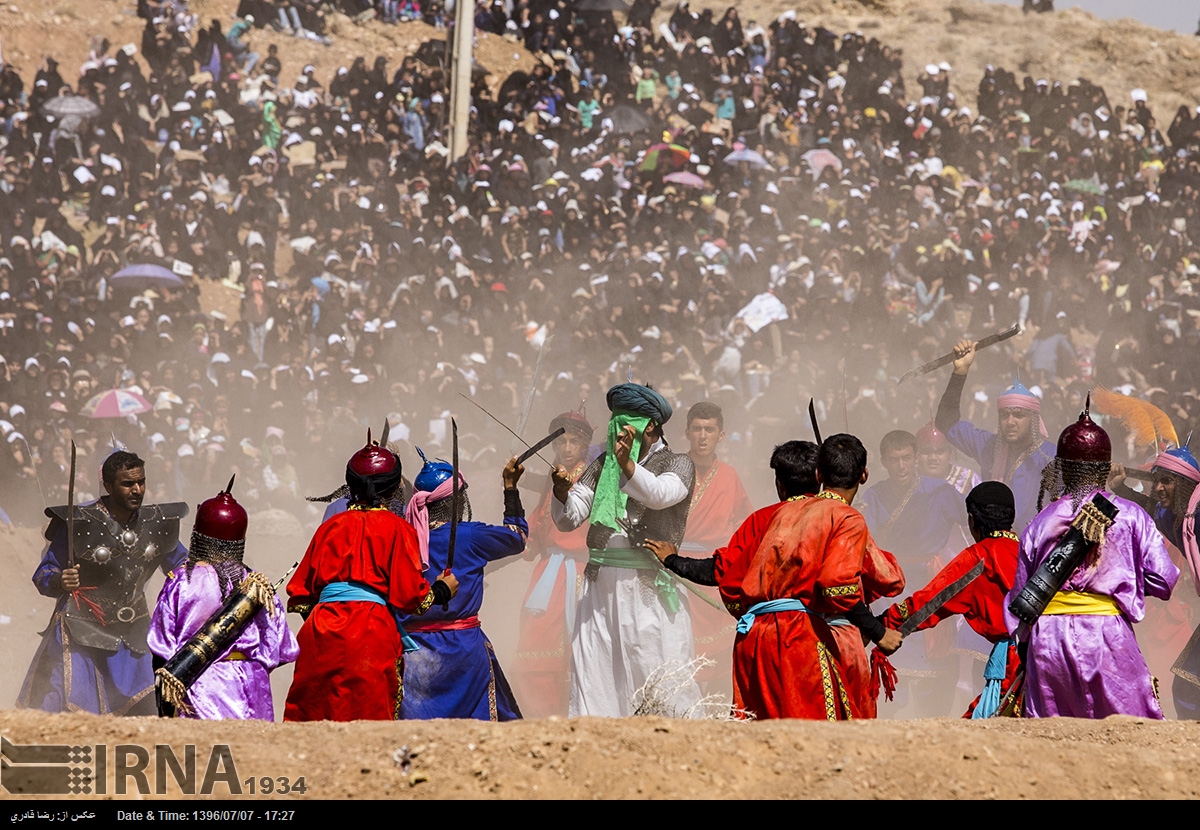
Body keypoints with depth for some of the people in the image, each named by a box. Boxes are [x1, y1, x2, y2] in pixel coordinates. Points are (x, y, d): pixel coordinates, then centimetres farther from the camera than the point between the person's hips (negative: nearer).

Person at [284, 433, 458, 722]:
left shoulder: (330, 526, 16)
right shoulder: (396, 528, 3)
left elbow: (300, 592, 16)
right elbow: (410, 596, -1)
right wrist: (442, 590, 17)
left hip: (319, 632, 4)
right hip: (370, 635, -4)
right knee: (368, 718, -6)